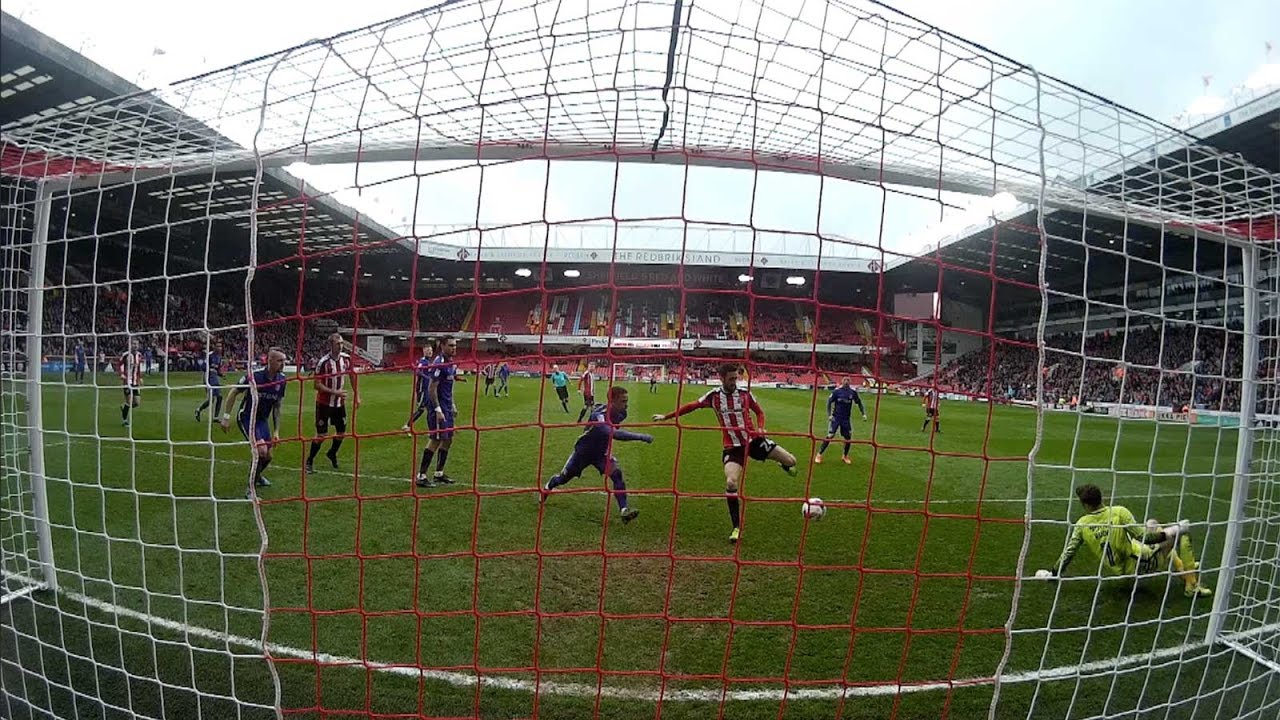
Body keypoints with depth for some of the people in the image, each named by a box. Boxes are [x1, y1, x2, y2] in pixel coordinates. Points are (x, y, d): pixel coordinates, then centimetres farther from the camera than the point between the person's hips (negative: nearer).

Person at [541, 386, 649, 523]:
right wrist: (641, 437, -59)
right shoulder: (598, 414, -38)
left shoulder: (620, 414, -16)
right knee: (563, 478, 17)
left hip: (602, 452, 4)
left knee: (616, 474, -23)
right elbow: (613, 433, -55)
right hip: (584, 451, -4)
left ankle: (624, 510, -23)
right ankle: (548, 486, 50)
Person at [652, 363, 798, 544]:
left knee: (791, 461, -5)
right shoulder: (713, 396, -5)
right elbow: (691, 406, 1)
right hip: (732, 447, -1)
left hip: (753, 439, 2)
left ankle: (784, 465, 38)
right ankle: (737, 527, -2)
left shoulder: (745, 394, -2)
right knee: (731, 483, -20)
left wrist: (760, 428, -8)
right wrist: (666, 416, 2)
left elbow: (759, 412, 11)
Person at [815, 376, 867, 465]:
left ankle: (845, 456, 28)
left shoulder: (853, 392, -2)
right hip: (835, 417, -3)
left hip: (847, 419, 3)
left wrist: (864, 414, 2)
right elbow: (829, 402, -3)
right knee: (830, 436, -9)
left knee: (848, 437, 5)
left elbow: (859, 402, 10)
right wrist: (829, 415, -10)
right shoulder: (837, 391, -9)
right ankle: (819, 455, 1)